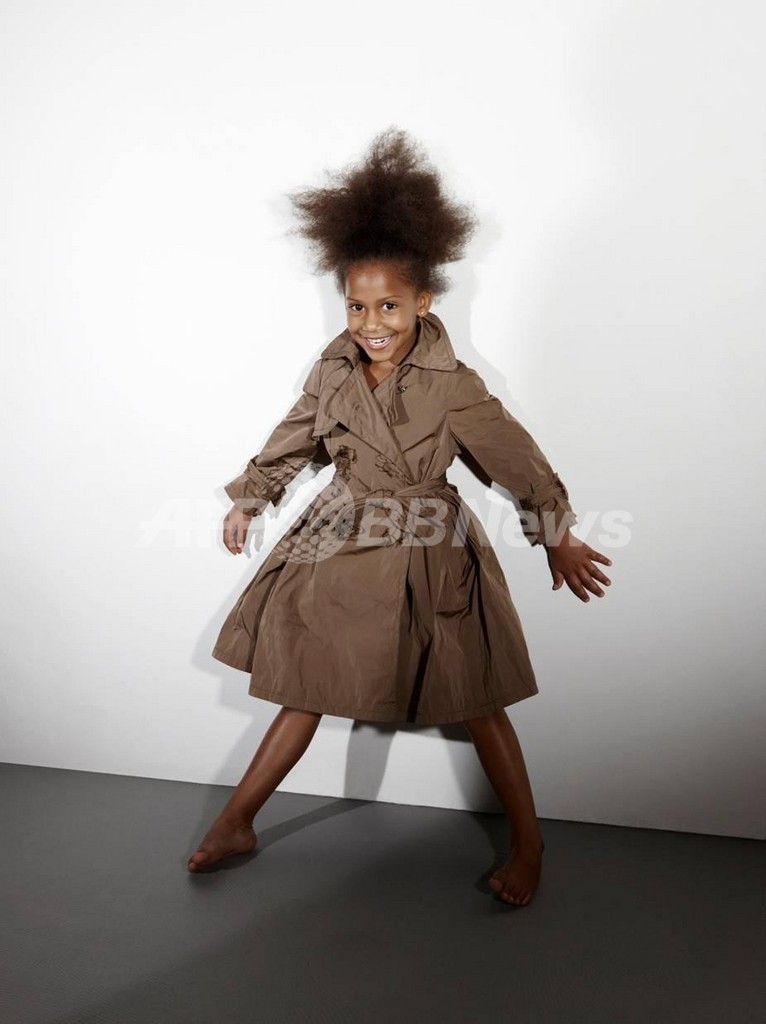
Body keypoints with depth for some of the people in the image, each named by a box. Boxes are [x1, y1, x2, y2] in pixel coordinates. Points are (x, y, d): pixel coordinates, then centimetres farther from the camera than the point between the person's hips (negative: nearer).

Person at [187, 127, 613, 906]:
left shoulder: (451, 387, -17)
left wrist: (558, 536, 2)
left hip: (427, 562, -4)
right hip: (340, 553, 4)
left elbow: (517, 460, -7)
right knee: (307, 685, 14)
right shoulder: (334, 369, -3)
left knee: (476, 704, 9)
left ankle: (527, 844, 29)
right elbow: (294, 439, 13)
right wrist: (247, 499, 22)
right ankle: (236, 823, 31)